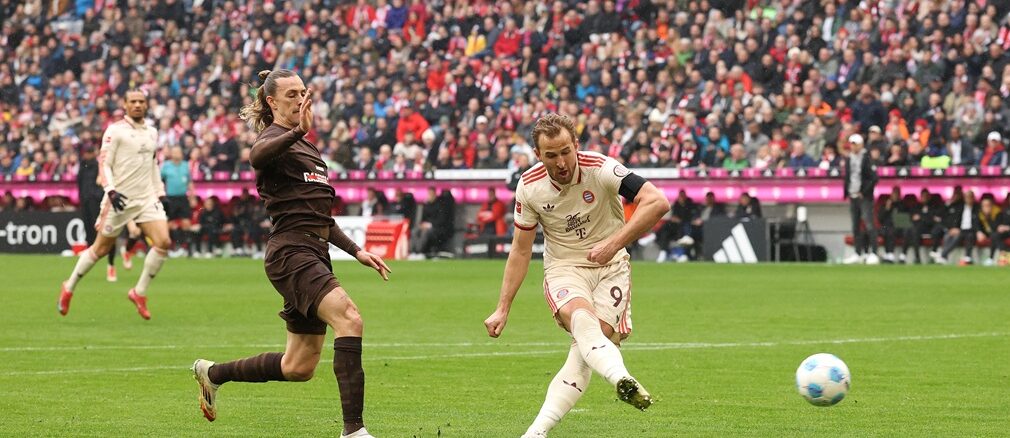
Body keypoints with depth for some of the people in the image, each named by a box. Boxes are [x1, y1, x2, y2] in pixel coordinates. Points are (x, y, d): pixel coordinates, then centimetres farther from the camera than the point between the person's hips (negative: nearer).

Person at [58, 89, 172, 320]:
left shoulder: (152, 133, 13)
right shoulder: (116, 130, -6)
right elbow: (104, 162, -10)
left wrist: (160, 193, 19)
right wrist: (111, 190, -22)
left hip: (147, 197, 5)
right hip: (120, 198, -5)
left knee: (163, 242, -13)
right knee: (101, 248, 3)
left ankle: (140, 292, 2)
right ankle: (69, 288, 24)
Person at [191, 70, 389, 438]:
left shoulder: (306, 148, 24)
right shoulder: (274, 138, -4)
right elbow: (257, 157, -32)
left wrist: (356, 251, 21)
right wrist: (298, 132, -48)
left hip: (313, 254, 9)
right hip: (291, 252, -9)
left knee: (299, 368, 10)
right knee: (348, 319, -29)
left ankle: (212, 373, 30)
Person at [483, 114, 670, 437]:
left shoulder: (601, 169, -17)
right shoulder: (529, 186, -7)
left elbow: (657, 202, -25)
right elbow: (520, 251, 5)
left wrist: (614, 243, -31)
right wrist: (503, 309, 5)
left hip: (610, 267, -1)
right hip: (564, 268, 1)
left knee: (593, 342, -23)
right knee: (582, 320, -33)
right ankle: (622, 380, -60)